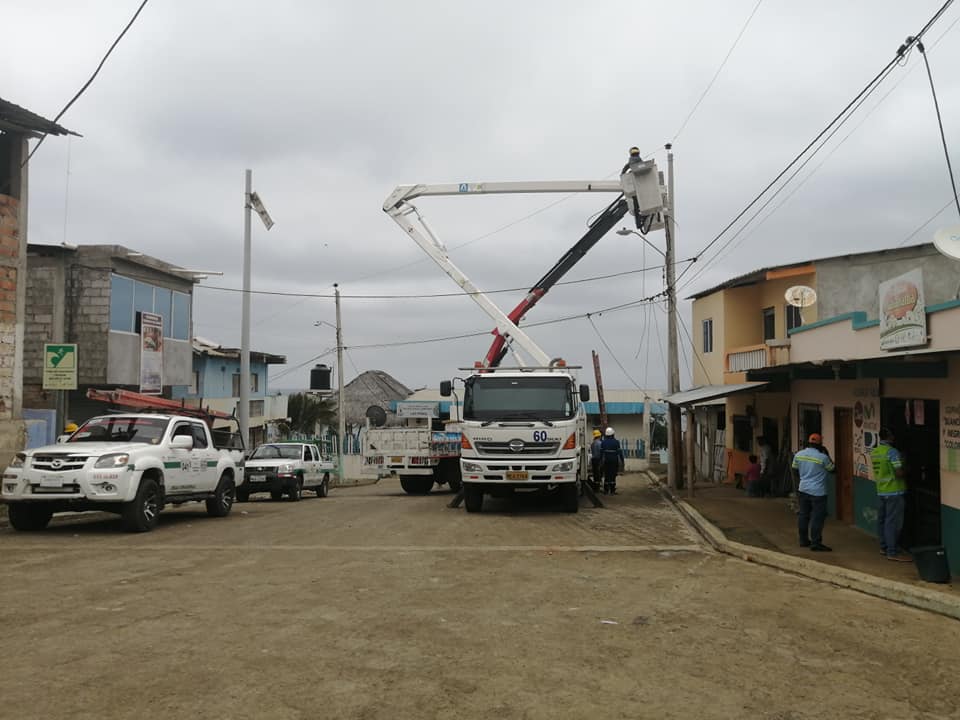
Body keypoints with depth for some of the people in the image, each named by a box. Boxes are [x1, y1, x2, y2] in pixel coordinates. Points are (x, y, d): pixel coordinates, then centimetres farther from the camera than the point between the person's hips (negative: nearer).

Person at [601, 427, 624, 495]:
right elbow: (620, 451, -6)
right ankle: (612, 491, 1)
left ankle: (606, 491, 9)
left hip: (606, 461, 2)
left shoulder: (603, 442, 0)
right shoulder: (616, 442, -5)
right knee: (613, 475, 2)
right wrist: (622, 460, 0)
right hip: (614, 461, -2)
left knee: (606, 475, 8)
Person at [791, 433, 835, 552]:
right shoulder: (822, 457, -14)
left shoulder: (798, 455, 1)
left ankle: (803, 540, 21)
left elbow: (795, 471, 12)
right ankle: (816, 543, -4)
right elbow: (832, 469, 0)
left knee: (803, 515, 13)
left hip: (803, 489, 6)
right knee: (817, 518, -3)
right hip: (818, 492, -6)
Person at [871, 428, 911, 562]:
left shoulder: (874, 452, 8)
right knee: (893, 522, -5)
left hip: (880, 490, 8)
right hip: (894, 491, -8)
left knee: (882, 520, 14)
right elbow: (899, 473, -20)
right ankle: (892, 552, -4)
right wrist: (906, 471, -1)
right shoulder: (892, 452, -17)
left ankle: (884, 547, 24)